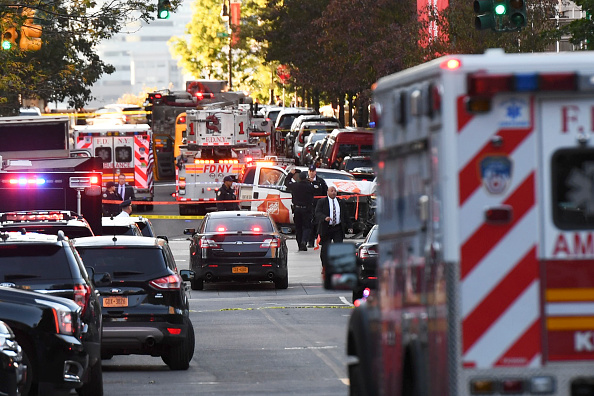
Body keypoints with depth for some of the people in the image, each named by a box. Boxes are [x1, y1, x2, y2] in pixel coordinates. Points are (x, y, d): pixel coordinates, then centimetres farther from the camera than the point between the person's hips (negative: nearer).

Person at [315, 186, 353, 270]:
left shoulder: (341, 202, 13)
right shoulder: (322, 202, 2)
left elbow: (346, 215, 16)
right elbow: (318, 213, -10)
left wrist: (349, 227, 10)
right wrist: (325, 218, -30)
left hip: (338, 229, 3)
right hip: (326, 228, -2)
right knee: (325, 248, -2)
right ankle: (324, 266, 11)